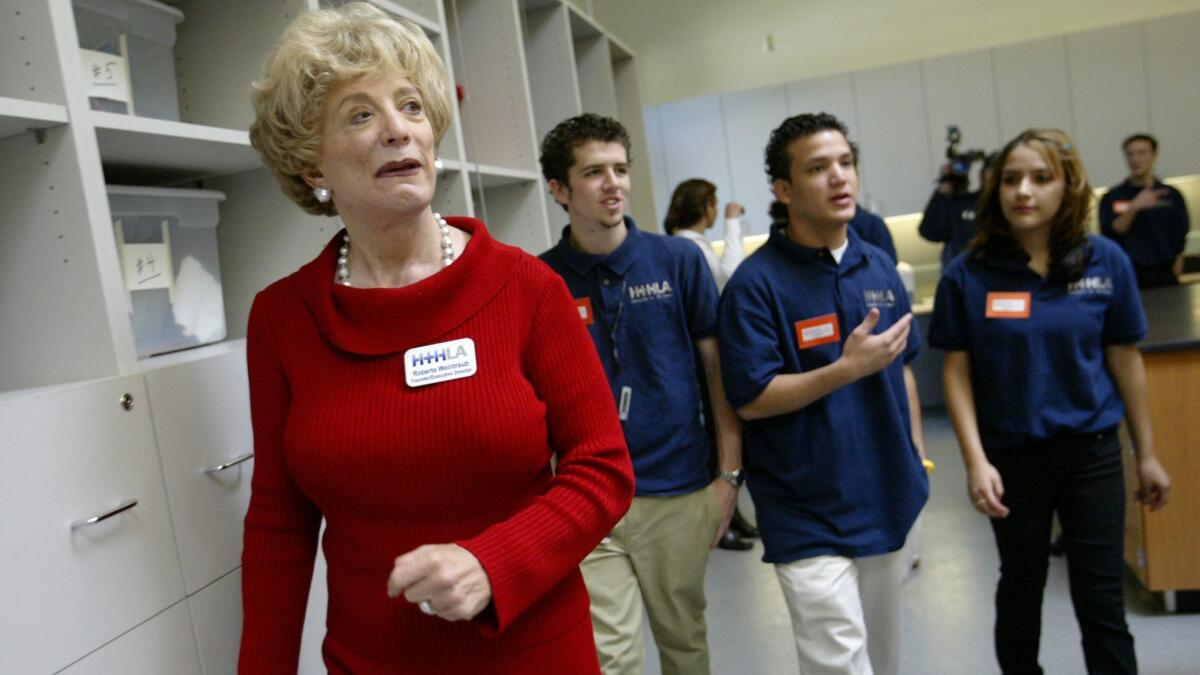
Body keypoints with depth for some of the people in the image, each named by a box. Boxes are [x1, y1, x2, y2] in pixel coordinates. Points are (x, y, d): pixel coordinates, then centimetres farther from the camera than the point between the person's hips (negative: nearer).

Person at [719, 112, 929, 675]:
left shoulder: (879, 266, 5)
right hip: (808, 516, -6)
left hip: (888, 500, 7)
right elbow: (751, 399, -18)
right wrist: (848, 368, -25)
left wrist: (916, 456, 13)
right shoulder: (756, 282, -14)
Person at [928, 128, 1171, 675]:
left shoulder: (1105, 262, -5)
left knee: (1101, 599, 5)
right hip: (1012, 458, 0)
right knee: (1020, 589, 18)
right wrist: (976, 461, -15)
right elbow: (958, 373, -7)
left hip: (1092, 451, 1)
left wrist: (1147, 454, 7)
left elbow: (1124, 358, 2)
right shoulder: (967, 275, -10)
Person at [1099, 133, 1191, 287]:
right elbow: (1110, 233, -9)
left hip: (1164, 276, 1)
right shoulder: (1112, 198, 4)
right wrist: (1133, 208, -21)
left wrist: (1173, 276, 1)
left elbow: (1179, 242, 7)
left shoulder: (1172, 195, 7)